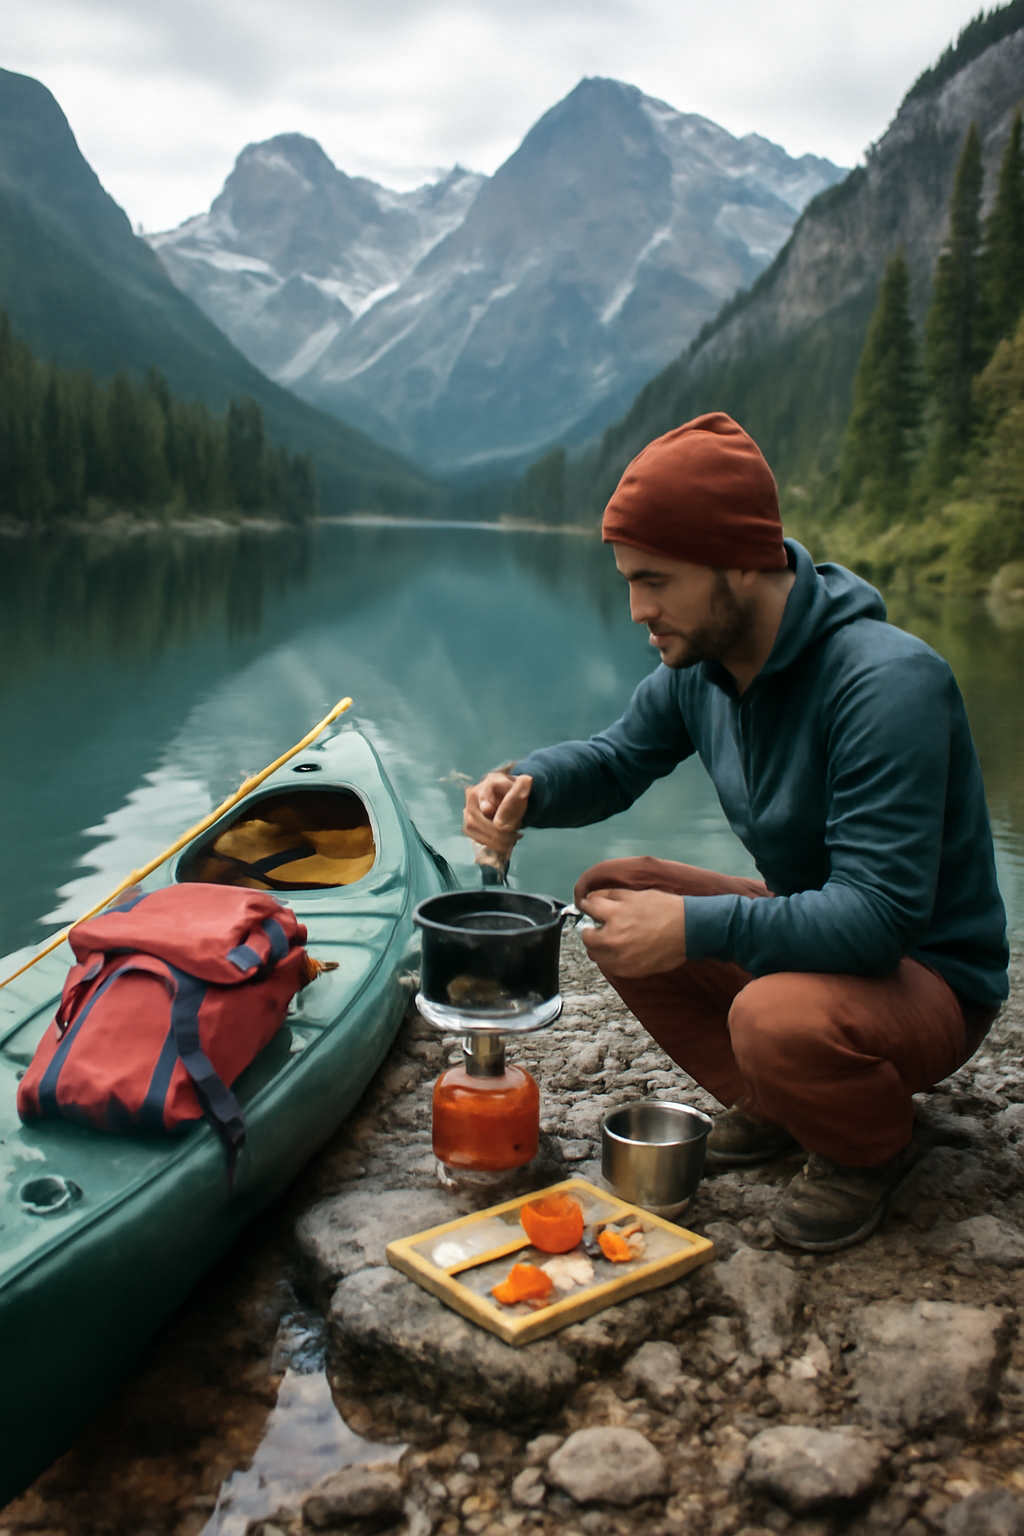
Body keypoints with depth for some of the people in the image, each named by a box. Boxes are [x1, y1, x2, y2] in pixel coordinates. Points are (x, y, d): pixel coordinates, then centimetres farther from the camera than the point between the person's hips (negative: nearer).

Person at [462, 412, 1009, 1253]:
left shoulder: (889, 681, -30)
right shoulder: (698, 664, -5)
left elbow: (879, 917, -34)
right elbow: (615, 758, 9)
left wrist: (695, 928, -38)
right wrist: (527, 784, -13)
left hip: (929, 974, -8)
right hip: (803, 920, 8)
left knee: (778, 1015, -38)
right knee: (609, 892, -3)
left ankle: (872, 1146, 0)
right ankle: (771, 1103, 9)